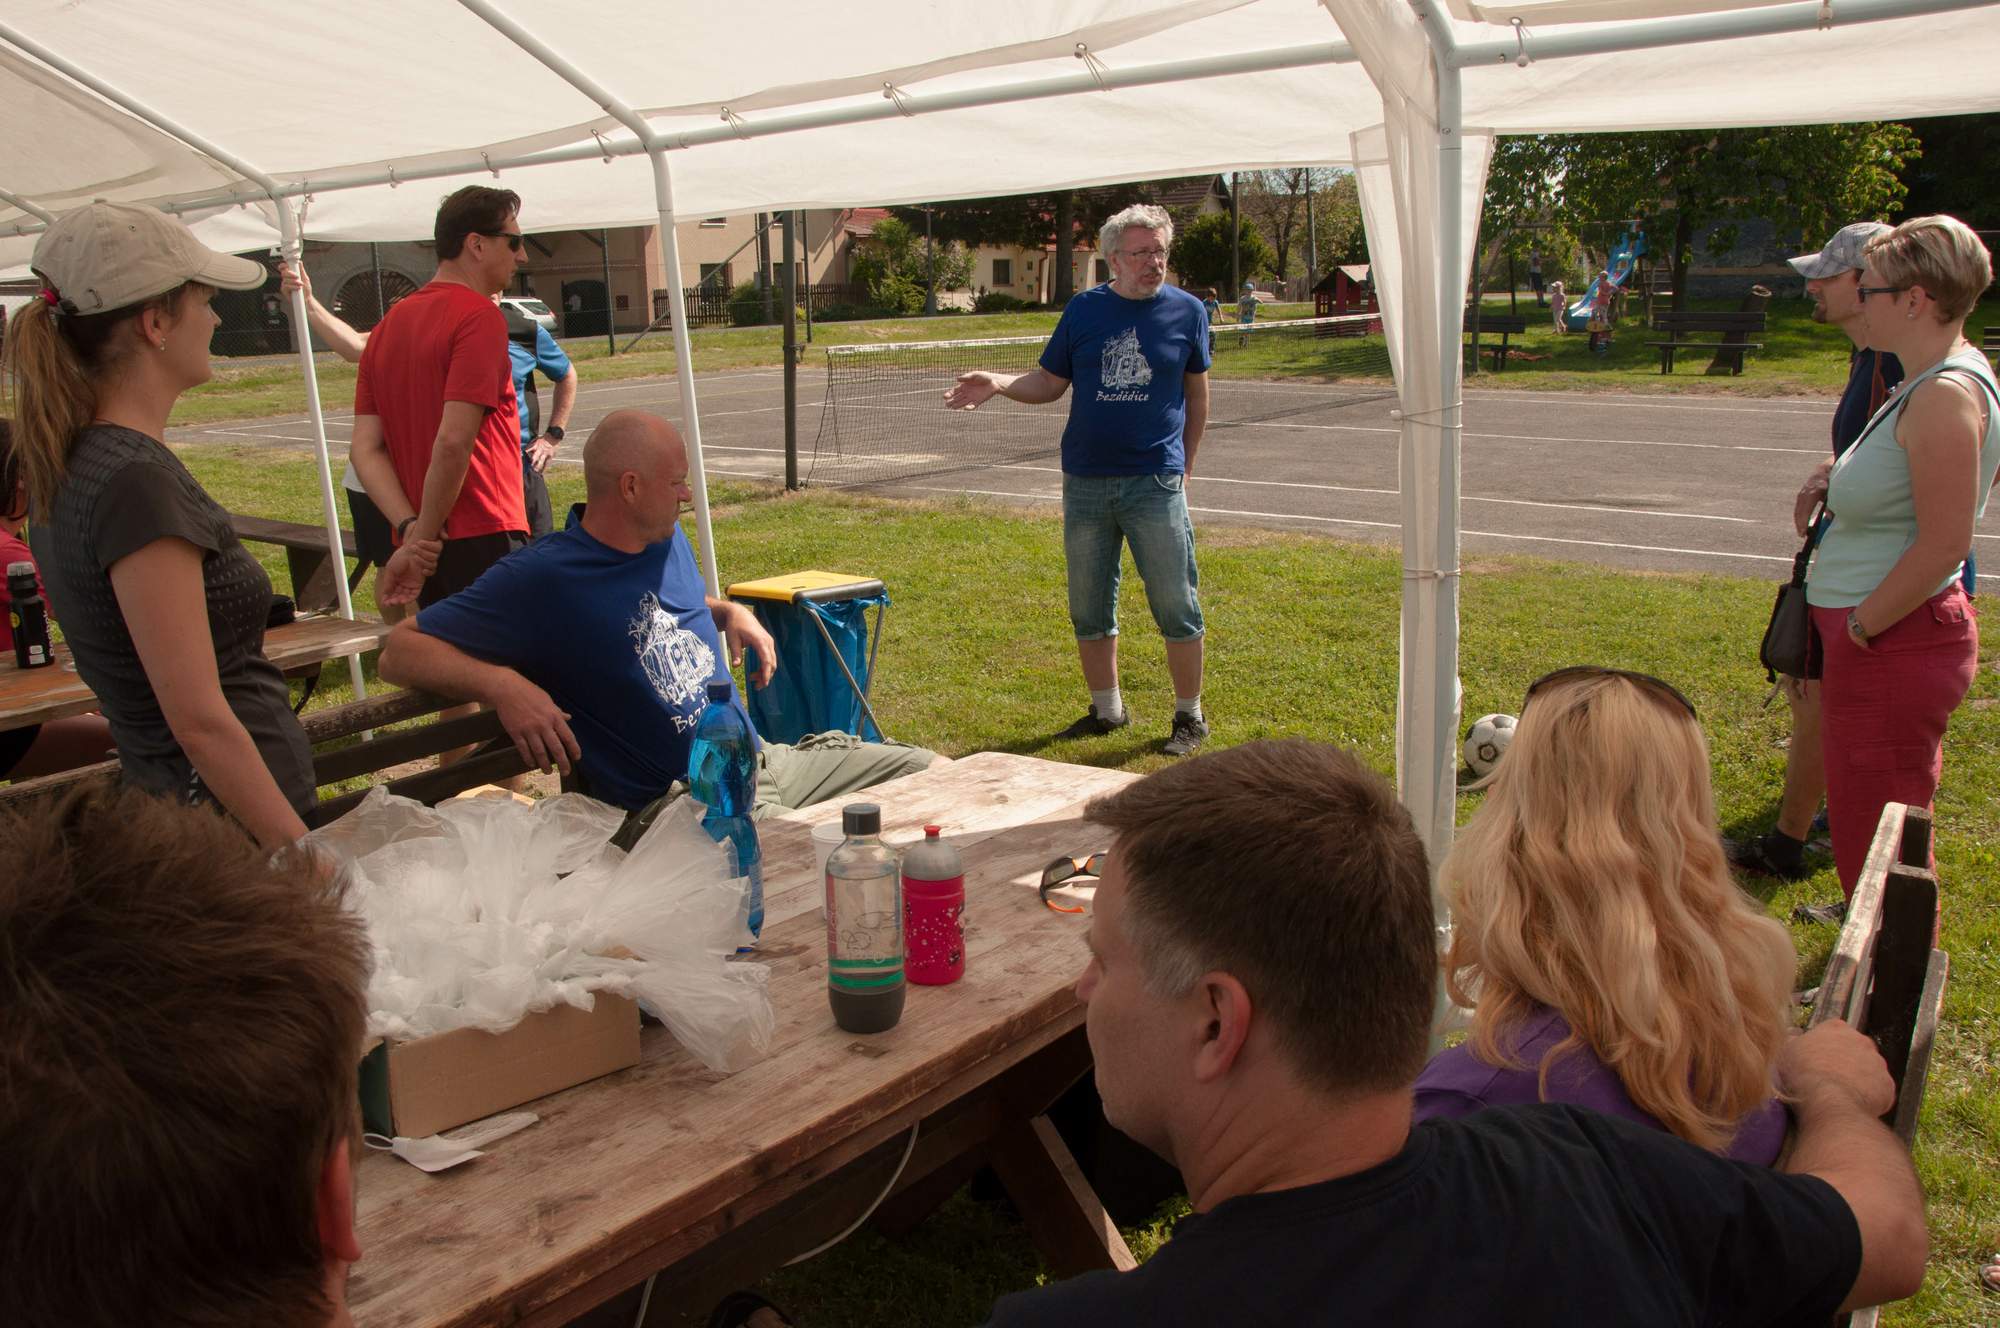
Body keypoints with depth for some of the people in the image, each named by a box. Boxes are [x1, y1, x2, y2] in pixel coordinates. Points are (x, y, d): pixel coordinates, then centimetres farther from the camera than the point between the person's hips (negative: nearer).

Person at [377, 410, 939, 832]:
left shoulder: (668, 539, 10)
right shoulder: (540, 578, -13)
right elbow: (400, 651, -13)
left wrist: (731, 612, 11)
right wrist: (503, 684, -31)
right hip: (676, 805, -8)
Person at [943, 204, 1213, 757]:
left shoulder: (1186, 311, 2)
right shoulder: (1084, 310, 4)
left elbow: (1197, 393, 11)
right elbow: (1048, 382, 8)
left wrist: (1184, 465, 10)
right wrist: (998, 384, -9)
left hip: (1155, 482, -2)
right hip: (1085, 483, 2)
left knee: (1176, 604, -1)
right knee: (1089, 606, 10)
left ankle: (1189, 715, 14)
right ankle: (1107, 708, 26)